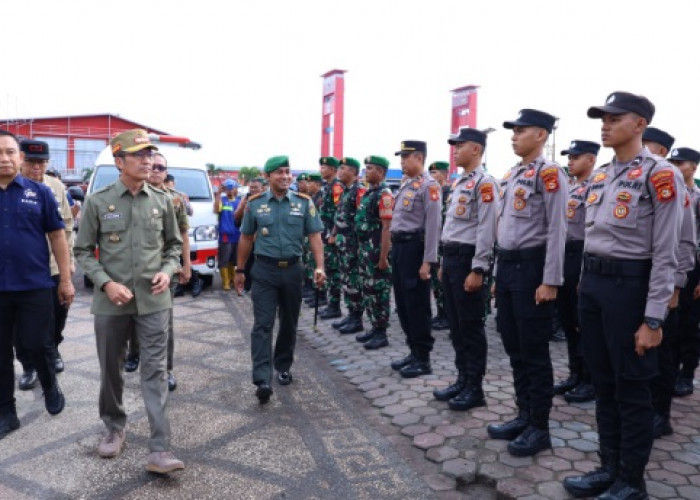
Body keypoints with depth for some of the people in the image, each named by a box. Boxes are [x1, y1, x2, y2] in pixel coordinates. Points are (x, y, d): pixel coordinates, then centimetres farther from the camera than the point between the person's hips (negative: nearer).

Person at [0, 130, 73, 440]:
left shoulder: (40, 192, 0)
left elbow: (57, 236, 2)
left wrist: (66, 280, -1)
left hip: (35, 286, -2)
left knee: (38, 346, 6)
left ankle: (51, 389, 33)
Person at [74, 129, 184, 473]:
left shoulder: (162, 201, 2)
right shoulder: (97, 202, -3)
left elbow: (174, 243, 13)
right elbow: (83, 250, 1)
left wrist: (168, 270, -6)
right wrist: (106, 283, -12)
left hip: (153, 300, 0)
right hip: (110, 301, 0)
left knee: (155, 371, -2)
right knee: (111, 370, 14)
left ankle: (159, 450, 0)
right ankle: (114, 428, 37)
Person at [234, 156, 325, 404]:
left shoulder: (304, 202, 0)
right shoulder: (255, 204, 1)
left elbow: (314, 236, -1)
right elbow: (246, 238, 8)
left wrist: (320, 266, -12)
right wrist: (240, 270, 11)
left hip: (292, 270, 1)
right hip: (264, 270, -1)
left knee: (289, 323, 13)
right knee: (262, 325, -7)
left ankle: (283, 367, 32)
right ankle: (262, 380, -9)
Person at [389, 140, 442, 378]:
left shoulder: (428, 185, -12)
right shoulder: (405, 184, 15)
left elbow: (433, 226, -18)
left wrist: (427, 261, -21)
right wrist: (394, 249, 18)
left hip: (414, 247, -9)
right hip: (398, 246, 9)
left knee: (417, 304, -2)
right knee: (402, 302, 14)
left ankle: (423, 359, 10)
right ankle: (414, 351, 27)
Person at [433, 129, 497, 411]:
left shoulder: (484, 183, -12)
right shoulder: (459, 183, 18)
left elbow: (487, 229, -19)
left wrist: (477, 270, -22)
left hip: (467, 260, -9)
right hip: (451, 258, 10)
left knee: (471, 326, -1)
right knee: (455, 325, 14)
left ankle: (475, 389, 11)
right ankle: (462, 380, 25)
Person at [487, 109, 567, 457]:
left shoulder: (549, 173, -10)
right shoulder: (510, 176, 15)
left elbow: (557, 231, -15)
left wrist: (550, 281, -18)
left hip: (531, 266, -8)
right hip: (506, 265, 9)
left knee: (534, 351, 1)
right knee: (514, 348, 14)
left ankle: (540, 427, 14)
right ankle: (524, 415, 27)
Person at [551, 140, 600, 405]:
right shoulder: (568, 189, 17)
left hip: (582, 256, -8)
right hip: (563, 255, 9)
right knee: (567, 319, 13)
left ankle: (590, 380, 12)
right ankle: (575, 374, 24)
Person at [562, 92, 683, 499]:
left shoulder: (660, 175, -10)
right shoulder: (600, 175, 13)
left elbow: (665, 254, -13)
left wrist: (653, 319, -15)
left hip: (630, 284, -7)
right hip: (592, 282, 8)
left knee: (632, 389, 5)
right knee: (604, 384, 15)